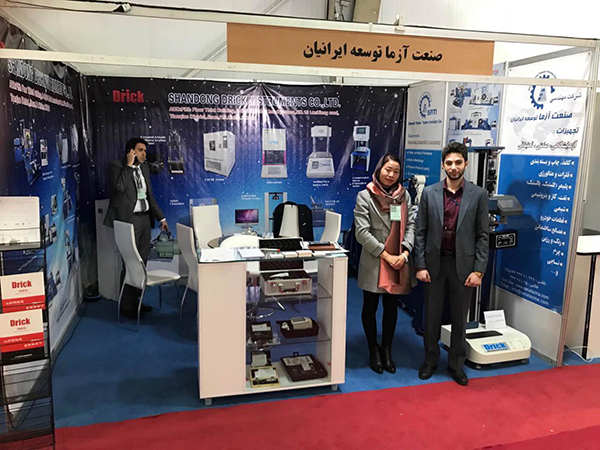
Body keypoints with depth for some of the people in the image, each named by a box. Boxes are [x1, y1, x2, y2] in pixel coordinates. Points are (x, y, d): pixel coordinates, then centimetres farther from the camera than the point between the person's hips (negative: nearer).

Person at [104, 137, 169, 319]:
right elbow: (119, 186, -24)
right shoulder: (116, 166, -5)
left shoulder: (144, 167, 15)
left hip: (145, 218, 7)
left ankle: (135, 300, 22)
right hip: (129, 220, -7)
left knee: (142, 262, 9)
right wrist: (129, 165, -16)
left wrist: (161, 217, 17)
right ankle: (126, 305, 8)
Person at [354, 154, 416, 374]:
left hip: (399, 263, 3)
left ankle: (387, 349, 29)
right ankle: (374, 350, 27)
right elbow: (362, 232, -12)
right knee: (370, 306, 10)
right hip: (374, 262, -3)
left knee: (392, 307, 13)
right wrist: (386, 255, -14)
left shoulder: (404, 195, 6)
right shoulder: (365, 196, -6)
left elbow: (411, 225, 4)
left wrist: (404, 253, -10)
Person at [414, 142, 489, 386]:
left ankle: (456, 363, 28)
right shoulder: (429, 193, -1)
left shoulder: (478, 195, -3)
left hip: (463, 264, 0)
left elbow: (483, 235, -2)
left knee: (460, 318, 11)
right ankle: (430, 360, 29)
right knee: (432, 315, 11)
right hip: (434, 263, 1)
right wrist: (420, 265, -5)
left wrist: (478, 270, -7)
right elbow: (420, 232, 0)